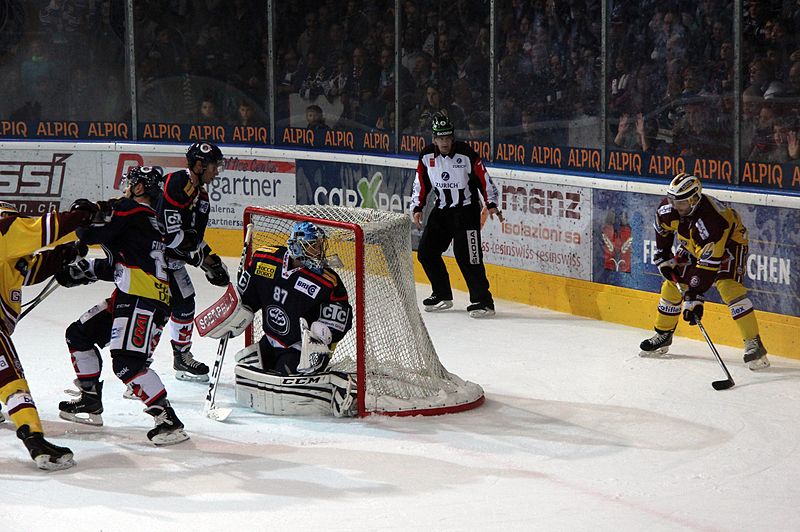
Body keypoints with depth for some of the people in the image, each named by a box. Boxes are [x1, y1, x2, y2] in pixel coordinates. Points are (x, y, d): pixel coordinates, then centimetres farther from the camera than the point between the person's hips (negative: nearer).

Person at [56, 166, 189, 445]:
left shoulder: (129, 210, -7)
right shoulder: (149, 218, 23)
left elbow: (89, 235, -10)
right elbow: (117, 264, 25)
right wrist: (77, 271, 21)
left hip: (144, 301, -11)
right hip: (127, 297, 11)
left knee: (127, 362, -20)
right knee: (79, 334, 17)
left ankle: (168, 420, -19)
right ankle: (90, 402, 25)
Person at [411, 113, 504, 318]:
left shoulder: (466, 154, -16)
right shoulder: (427, 156, -1)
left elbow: (484, 179, -11)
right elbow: (420, 183, 10)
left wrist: (491, 204, -17)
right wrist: (417, 208, 4)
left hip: (466, 210, -6)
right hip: (441, 210, 6)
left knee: (466, 255, -16)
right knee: (426, 252, 7)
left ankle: (483, 300, -12)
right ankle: (442, 295, 22)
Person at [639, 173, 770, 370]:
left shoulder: (711, 219, -41)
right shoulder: (667, 207, -22)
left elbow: (708, 265, -40)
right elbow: (662, 228, 4)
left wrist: (694, 297, -40)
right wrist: (664, 257, 4)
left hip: (729, 241, -7)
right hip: (693, 244, 7)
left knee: (728, 287, -27)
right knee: (671, 285, 3)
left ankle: (754, 344, -26)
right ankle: (663, 335, 23)